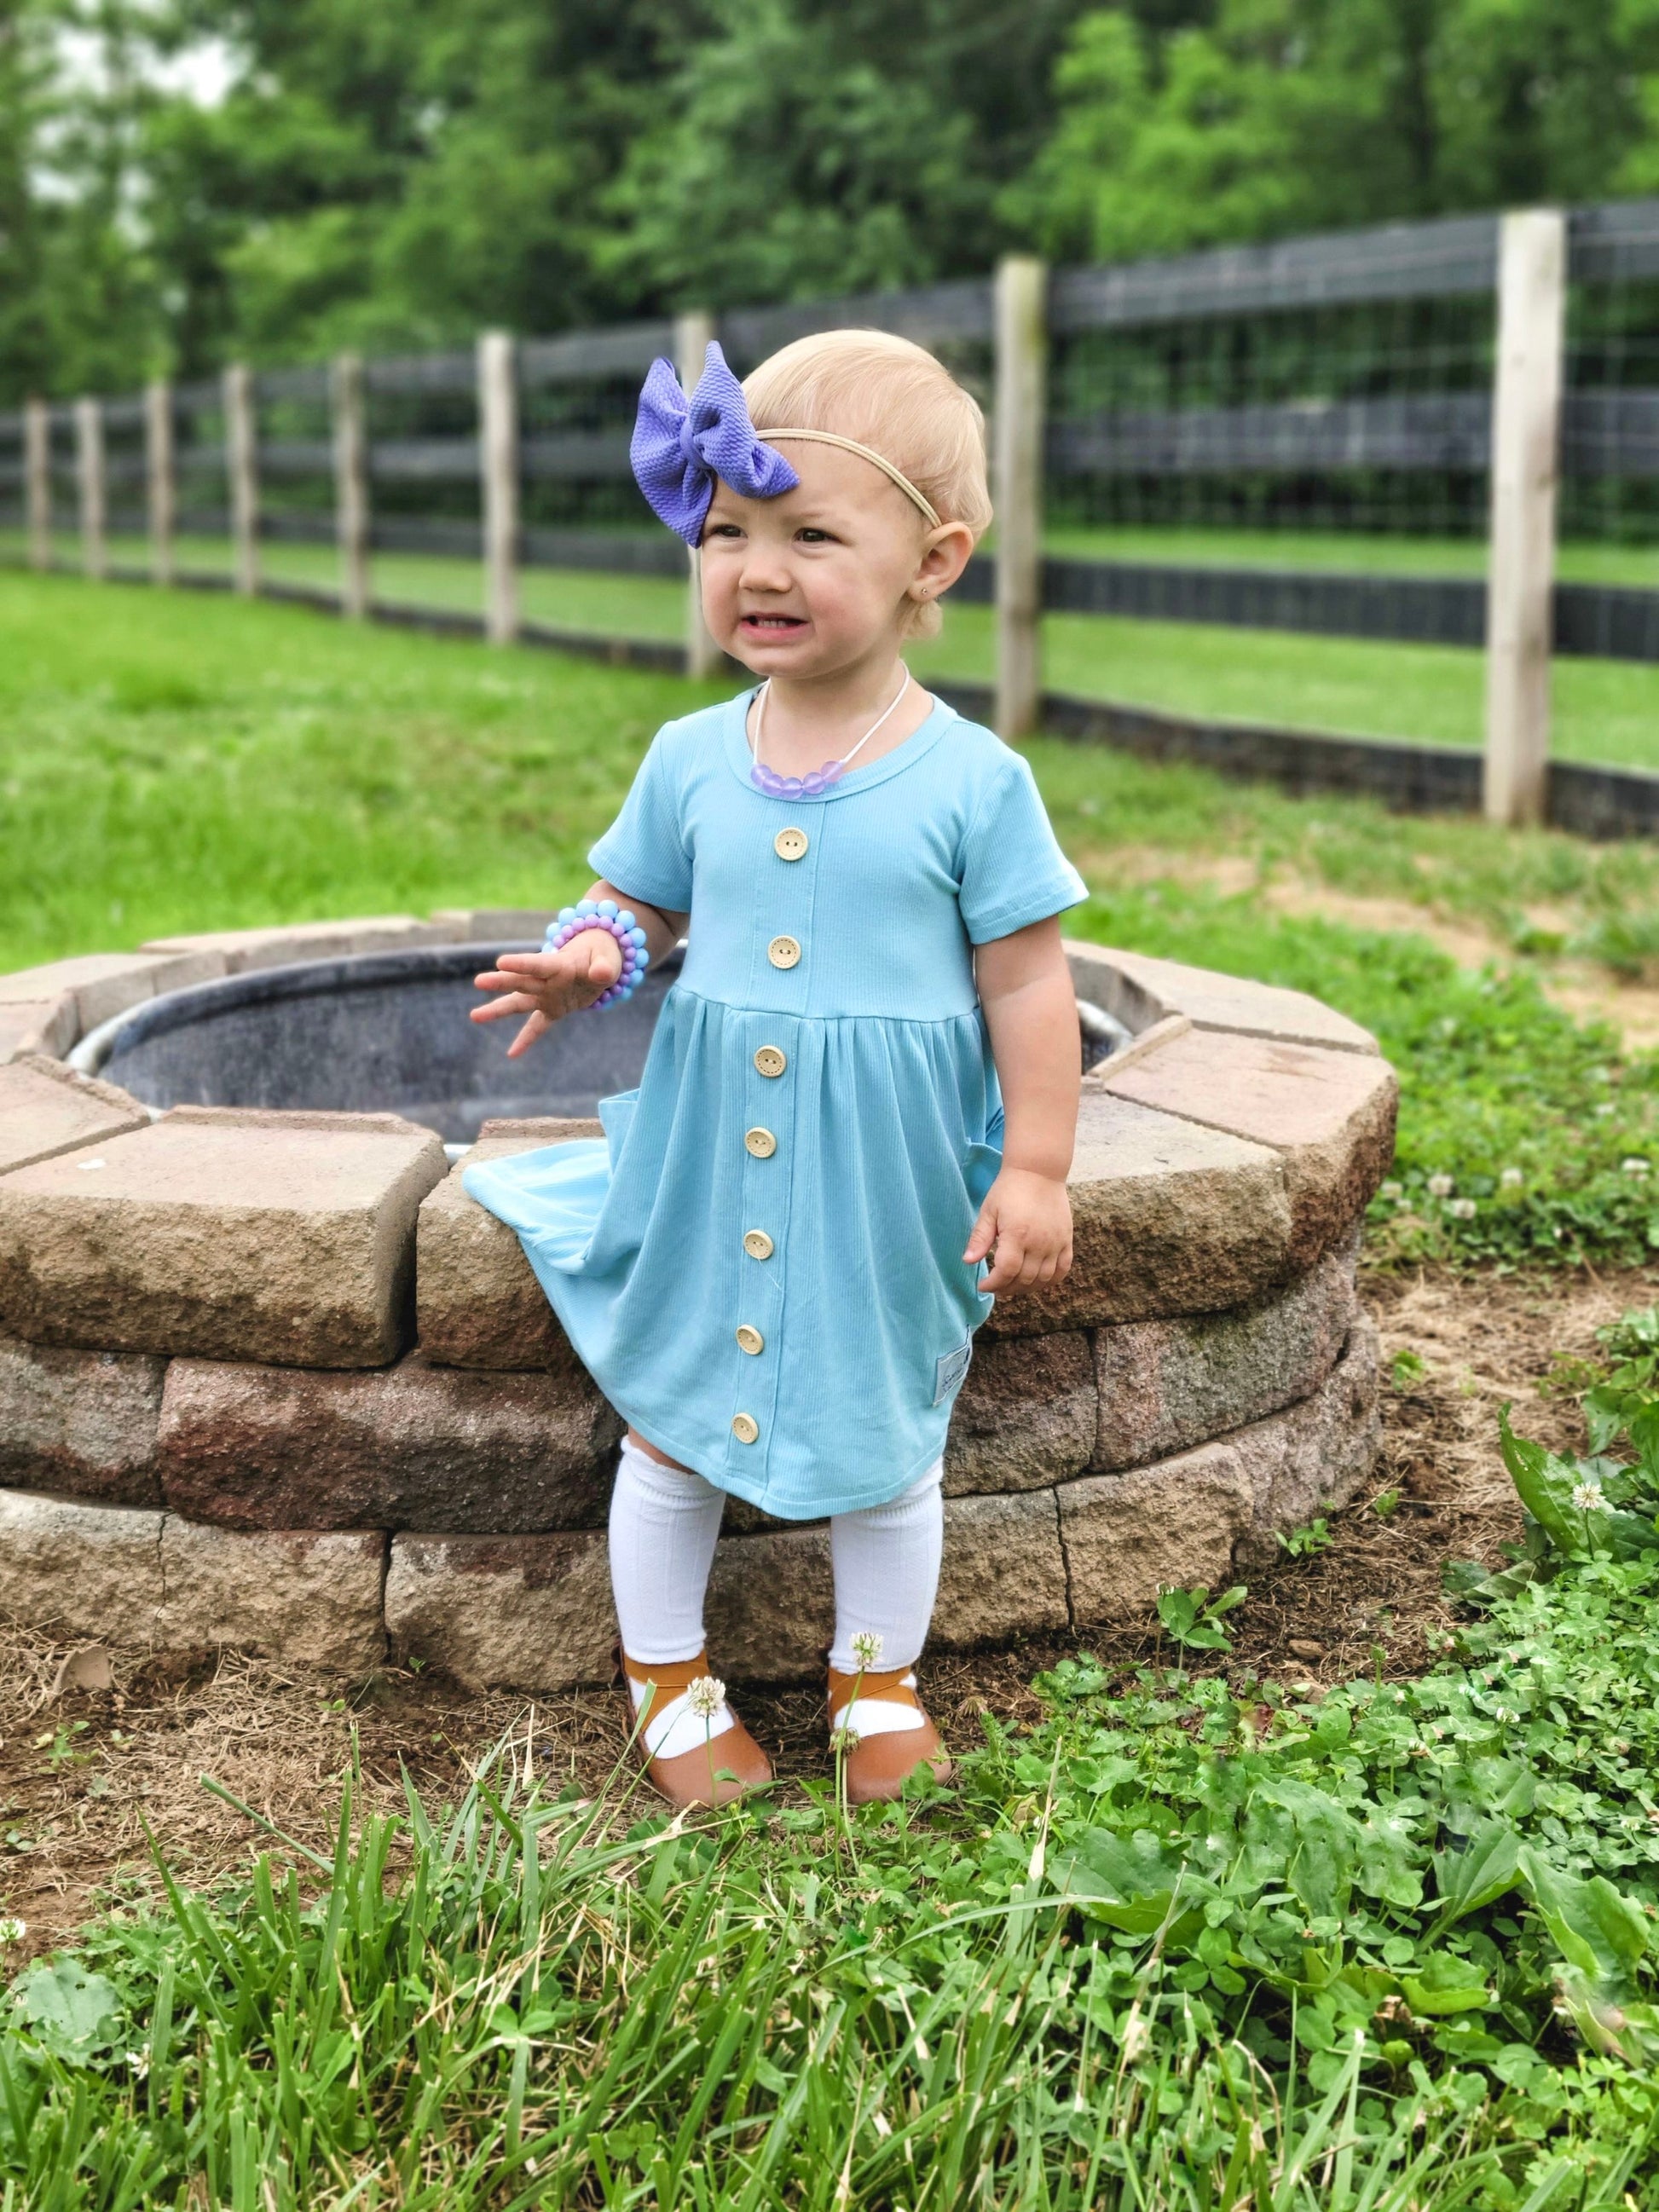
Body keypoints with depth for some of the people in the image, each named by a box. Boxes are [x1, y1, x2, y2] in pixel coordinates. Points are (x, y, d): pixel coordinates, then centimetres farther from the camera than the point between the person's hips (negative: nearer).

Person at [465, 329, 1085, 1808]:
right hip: (707, 1169, 3)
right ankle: (668, 1679, 36)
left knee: (884, 1444, 14)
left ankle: (881, 1684, 37)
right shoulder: (693, 759, -1)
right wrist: (588, 960, -13)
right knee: (669, 1422, 14)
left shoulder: (974, 782, -11)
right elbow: (638, 904, 10)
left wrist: (1035, 1169, -8)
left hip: (889, 1185, -3)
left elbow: (1027, 983, -7)